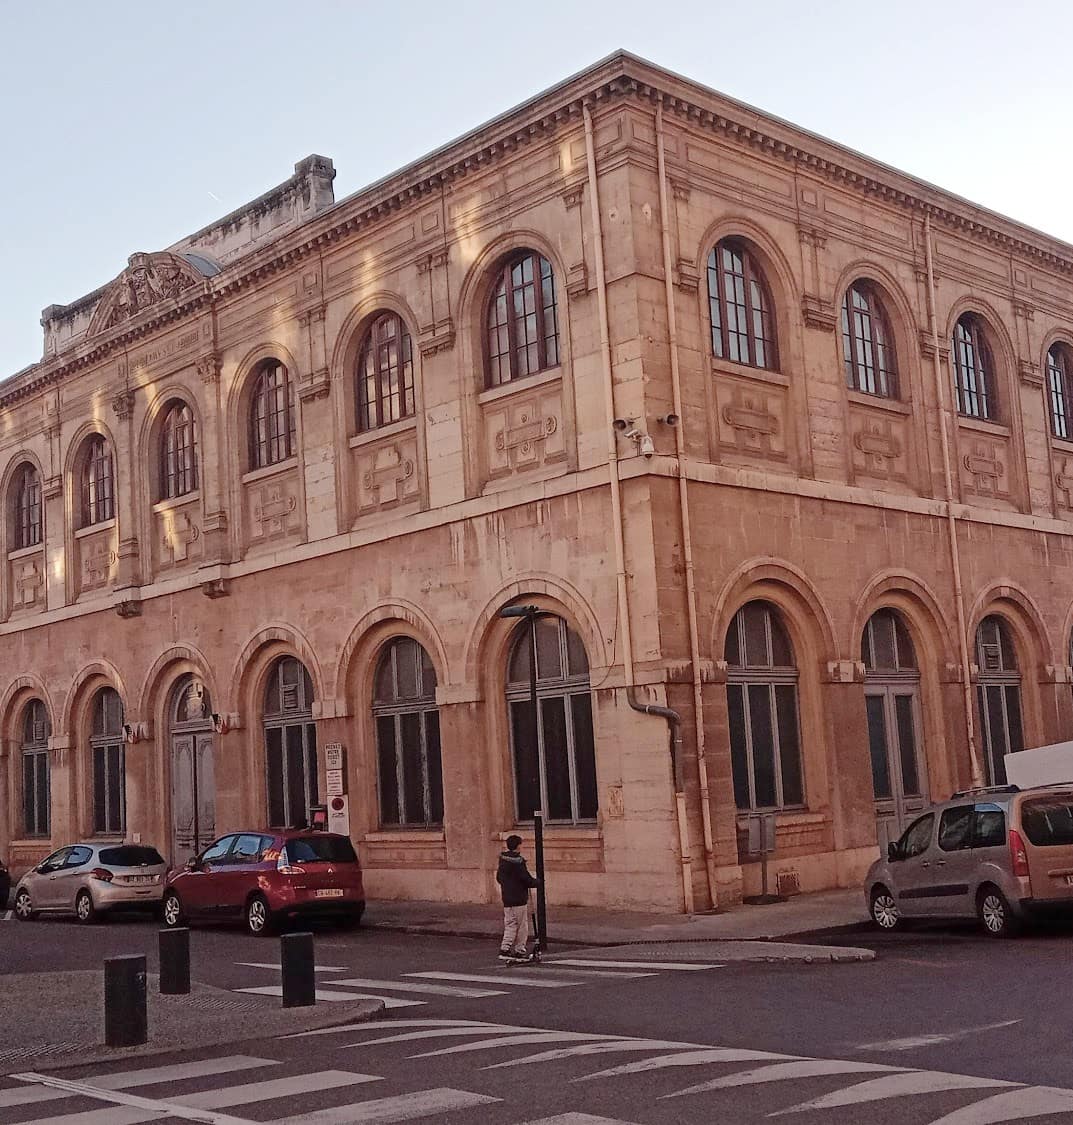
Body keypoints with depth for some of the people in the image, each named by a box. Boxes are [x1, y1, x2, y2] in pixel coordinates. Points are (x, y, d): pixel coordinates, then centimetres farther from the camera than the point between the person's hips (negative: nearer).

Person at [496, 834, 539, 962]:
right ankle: (520, 951, 9)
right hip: (519, 898, -7)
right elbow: (527, 879, -17)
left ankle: (504, 949, 0)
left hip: (506, 898, 7)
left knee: (510, 925, 10)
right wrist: (536, 882, 2)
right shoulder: (518, 861, -17)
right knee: (522, 926, 5)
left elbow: (499, 877, 14)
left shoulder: (503, 859, 6)